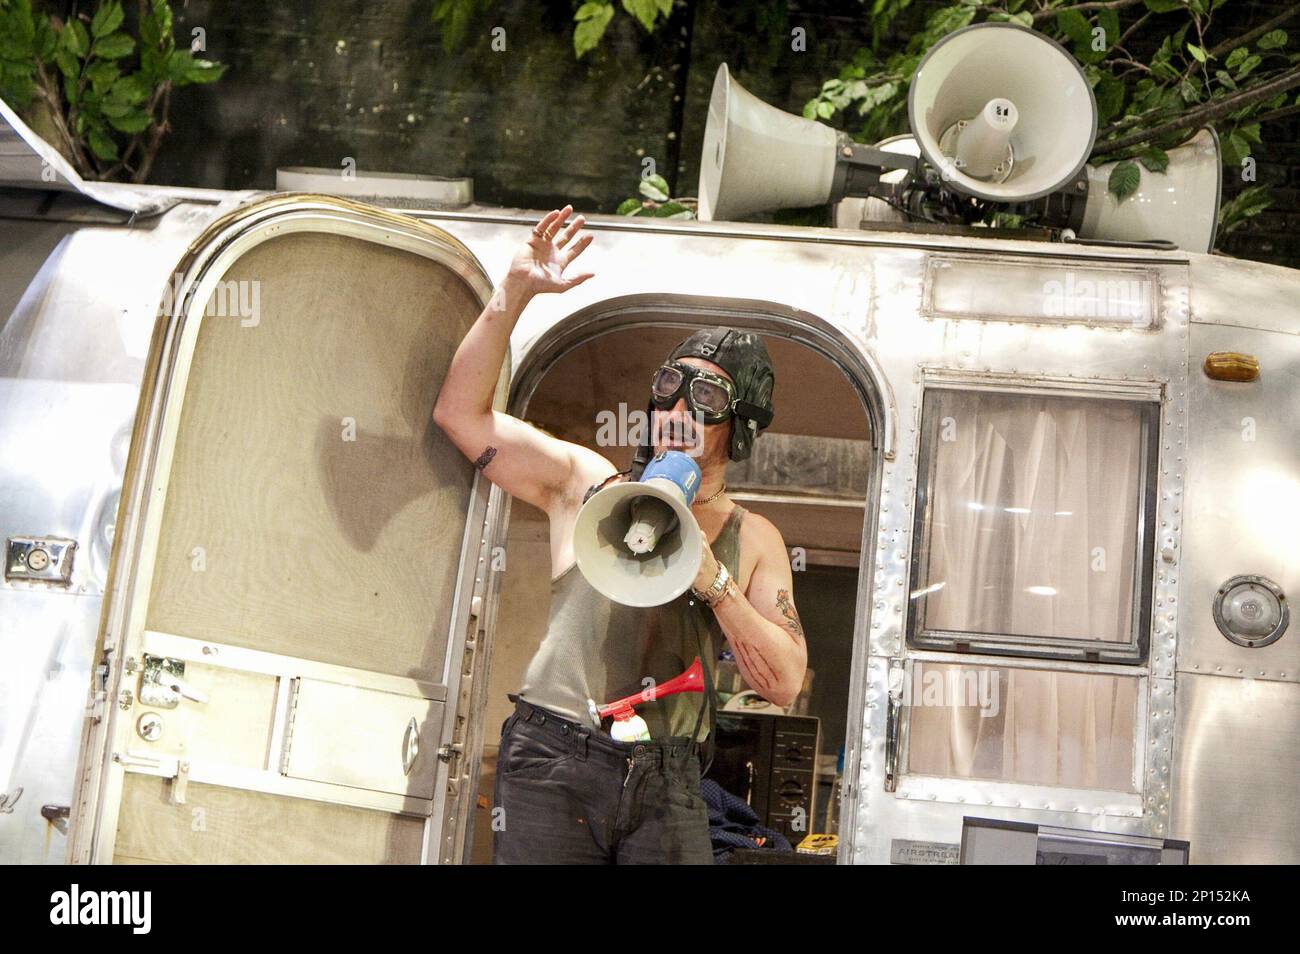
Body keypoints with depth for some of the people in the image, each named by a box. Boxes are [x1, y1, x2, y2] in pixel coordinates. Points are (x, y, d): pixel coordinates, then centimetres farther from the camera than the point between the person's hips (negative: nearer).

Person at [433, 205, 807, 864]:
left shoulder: (753, 540, 11)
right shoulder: (587, 482, 9)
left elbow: (784, 683, 4)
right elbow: (459, 410, 3)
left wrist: (714, 582, -9)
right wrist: (514, 292, -6)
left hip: (666, 783, 1)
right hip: (553, 761, -1)